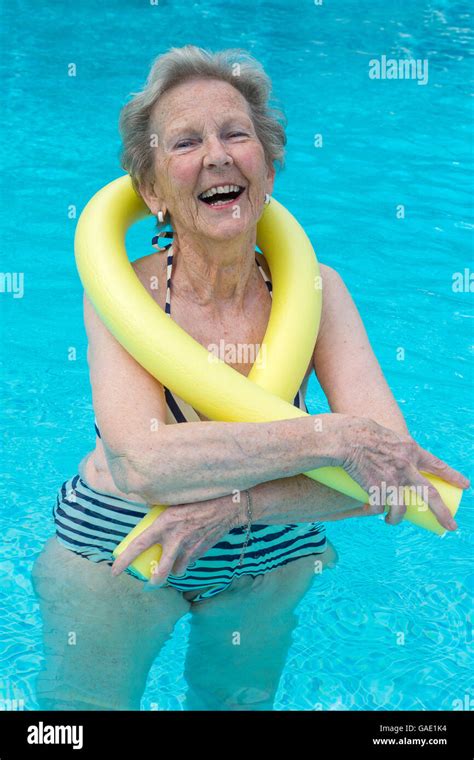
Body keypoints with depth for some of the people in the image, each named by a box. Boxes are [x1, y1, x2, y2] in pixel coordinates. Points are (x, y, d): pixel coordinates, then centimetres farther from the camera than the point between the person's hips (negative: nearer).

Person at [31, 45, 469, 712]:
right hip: (115, 556, -2)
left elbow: (389, 469, -24)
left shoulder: (315, 289, -15)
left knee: (238, 702, 25)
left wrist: (232, 505, -35)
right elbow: (141, 463, -37)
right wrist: (332, 436, -38)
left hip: (270, 562, 3)